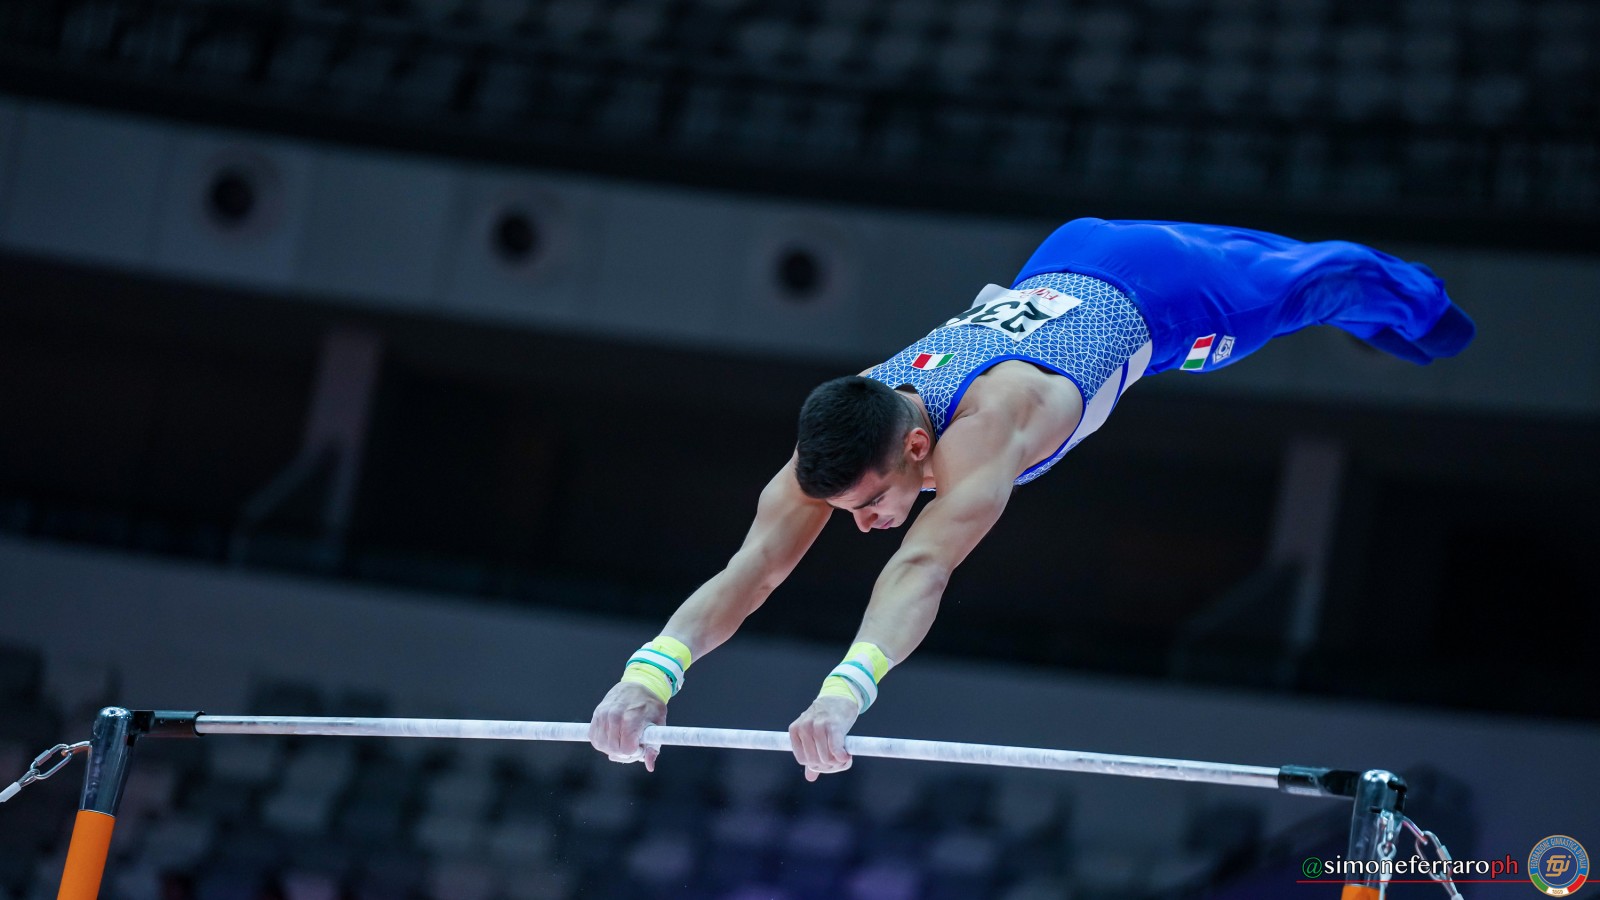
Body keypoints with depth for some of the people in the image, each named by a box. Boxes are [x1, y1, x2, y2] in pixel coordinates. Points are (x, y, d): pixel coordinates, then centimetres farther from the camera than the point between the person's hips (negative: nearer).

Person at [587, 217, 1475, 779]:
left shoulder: (985, 422, -49)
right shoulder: (841, 435, -33)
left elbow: (924, 567, -64)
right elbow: (750, 568, -40)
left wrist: (847, 688, -78)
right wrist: (651, 672, -57)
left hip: (1159, 292, -5)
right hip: (1055, 270, 5)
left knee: (1304, 279, 29)